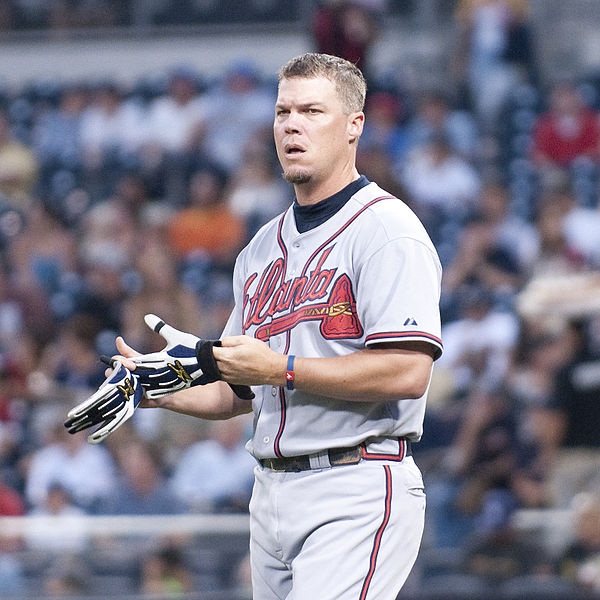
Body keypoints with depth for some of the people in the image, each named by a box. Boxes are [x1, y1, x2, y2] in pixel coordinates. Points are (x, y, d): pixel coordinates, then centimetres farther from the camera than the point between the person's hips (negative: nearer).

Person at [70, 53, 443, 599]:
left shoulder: (387, 231, -7)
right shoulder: (264, 247, 19)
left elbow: (407, 372, -19)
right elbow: (239, 392, 25)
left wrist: (280, 368, -15)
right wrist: (154, 386, 7)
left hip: (357, 495, -8)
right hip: (271, 491, 8)